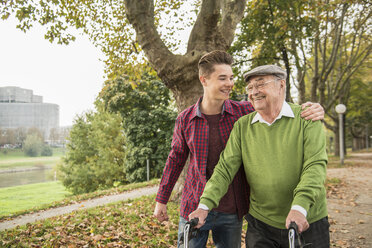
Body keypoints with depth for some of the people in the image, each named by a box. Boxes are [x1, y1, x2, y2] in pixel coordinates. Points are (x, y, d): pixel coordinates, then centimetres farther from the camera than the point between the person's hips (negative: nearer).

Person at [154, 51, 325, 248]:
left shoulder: (244, 112, -6)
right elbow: (176, 159, 6)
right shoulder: (185, 119, -5)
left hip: (232, 210, 1)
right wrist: (161, 200, 11)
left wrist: (311, 110, -28)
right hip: (194, 209, 0)